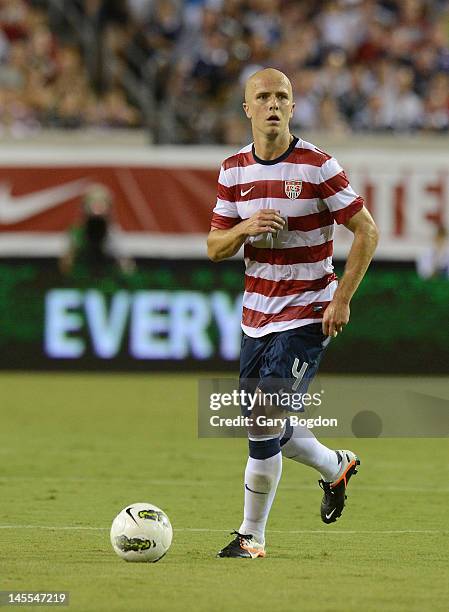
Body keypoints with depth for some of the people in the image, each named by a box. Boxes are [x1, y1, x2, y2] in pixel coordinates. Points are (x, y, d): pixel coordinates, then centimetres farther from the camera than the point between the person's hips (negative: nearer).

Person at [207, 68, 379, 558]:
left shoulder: (317, 165, -11)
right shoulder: (234, 170, 4)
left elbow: (366, 231, -7)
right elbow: (215, 248, 6)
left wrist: (342, 298, -13)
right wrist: (244, 229, -17)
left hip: (306, 315, -6)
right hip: (256, 316, 6)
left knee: (265, 422, -14)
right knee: (264, 427, 10)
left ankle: (251, 536, -2)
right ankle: (336, 467, 39)